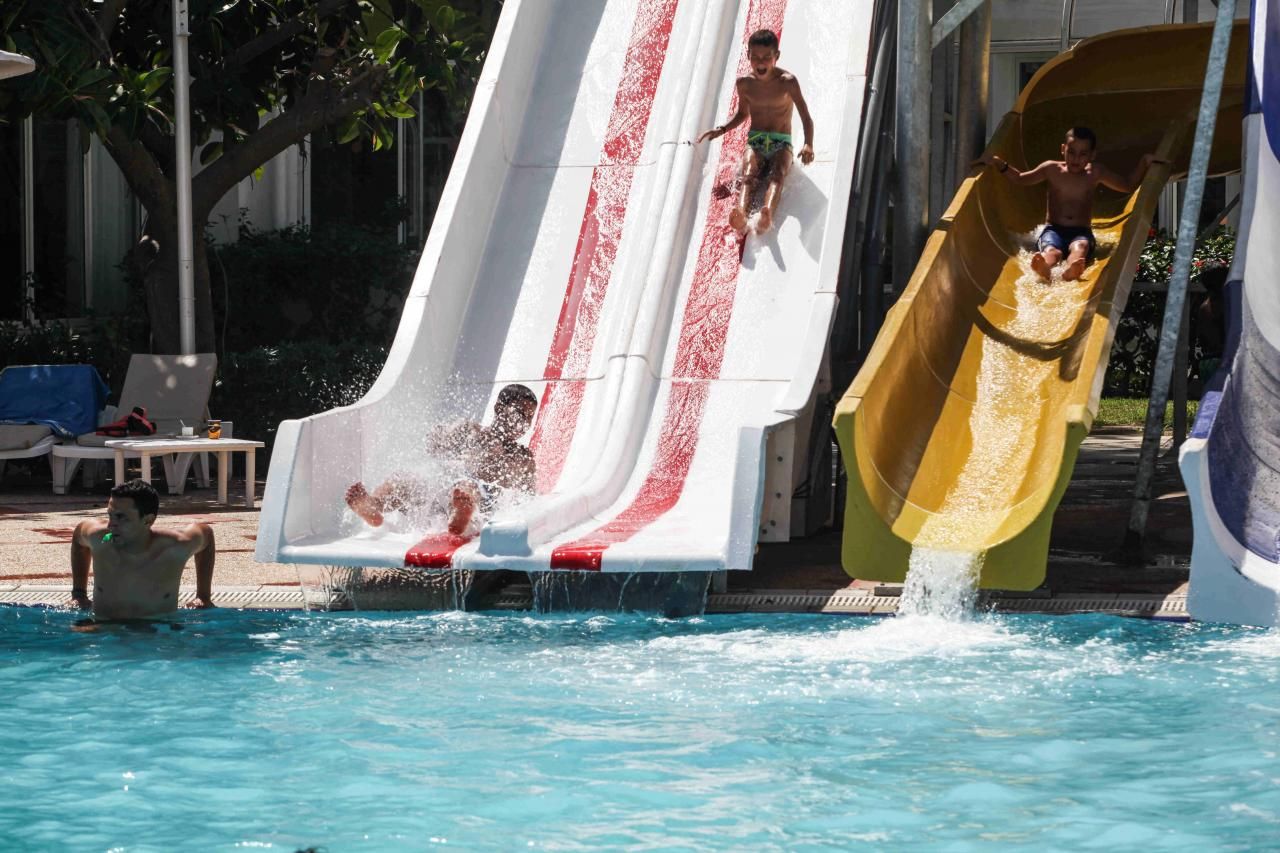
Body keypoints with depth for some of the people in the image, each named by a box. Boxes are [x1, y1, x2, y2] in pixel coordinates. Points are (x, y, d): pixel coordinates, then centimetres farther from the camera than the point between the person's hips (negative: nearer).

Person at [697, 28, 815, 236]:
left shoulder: (787, 82, -8)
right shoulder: (745, 83, 4)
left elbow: (806, 118, -12)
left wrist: (808, 145, -31)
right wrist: (721, 130, 6)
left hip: (781, 143, -2)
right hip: (755, 142, 2)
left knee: (778, 174, -35)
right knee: (747, 176, -31)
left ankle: (767, 216, -67)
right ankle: (740, 216, -64)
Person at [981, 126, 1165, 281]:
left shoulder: (1095, 173, 10)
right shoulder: (1052, 169, 10)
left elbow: (1128, 186, 19)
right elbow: (1020, 180, 23)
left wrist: (1143, 163, 7)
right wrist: (1001, 165, 9)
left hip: (1081, 232, 0)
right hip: (1053, 230, 0)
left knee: (1079, 247, -39)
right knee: (1051, 250, -37)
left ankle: (1071, 271, -76)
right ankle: (1044, 268, -76)